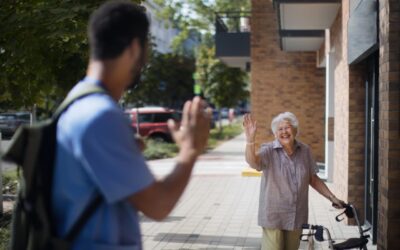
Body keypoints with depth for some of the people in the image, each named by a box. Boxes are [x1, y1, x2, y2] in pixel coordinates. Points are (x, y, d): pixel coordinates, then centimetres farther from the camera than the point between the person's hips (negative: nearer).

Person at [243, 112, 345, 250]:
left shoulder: (305, 151, 1)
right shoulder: (268, 151, -11)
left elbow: (313, 179, 11)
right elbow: (252, 161, -32)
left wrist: (332, 198, 7)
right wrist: (250, 139, -50)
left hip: (297, 217, 4)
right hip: (273, 216, -4)